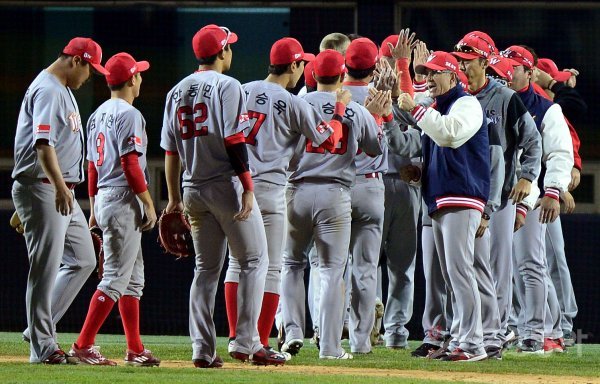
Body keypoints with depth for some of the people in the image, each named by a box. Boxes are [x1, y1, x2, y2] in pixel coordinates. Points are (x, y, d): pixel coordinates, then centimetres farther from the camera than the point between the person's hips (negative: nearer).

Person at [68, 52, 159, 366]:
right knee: (116, 278, -9)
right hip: (124, 201, -10)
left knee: (133, 279, 13)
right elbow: (130, 164, -19)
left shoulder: (98, 115, 15)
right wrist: (149, 204, -15)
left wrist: (94, 208, 21)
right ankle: (83, 345, -13)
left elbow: (92, 166, 18)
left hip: (104, 199, 10)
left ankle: (135, 350, 13)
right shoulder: (128, 114, -12)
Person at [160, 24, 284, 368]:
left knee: (207, 268, 10)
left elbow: (170, 150, 13)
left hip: (193, 190, 7)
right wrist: (248, 188, -16)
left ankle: (203, 349, 4)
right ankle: (246, 343, -9)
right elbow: (234, 142, -15)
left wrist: (174, 198, 17)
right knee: (254, 261, -1)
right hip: (226, 185, -7)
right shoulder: (227, 86, -7)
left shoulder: (177, 92, 13)